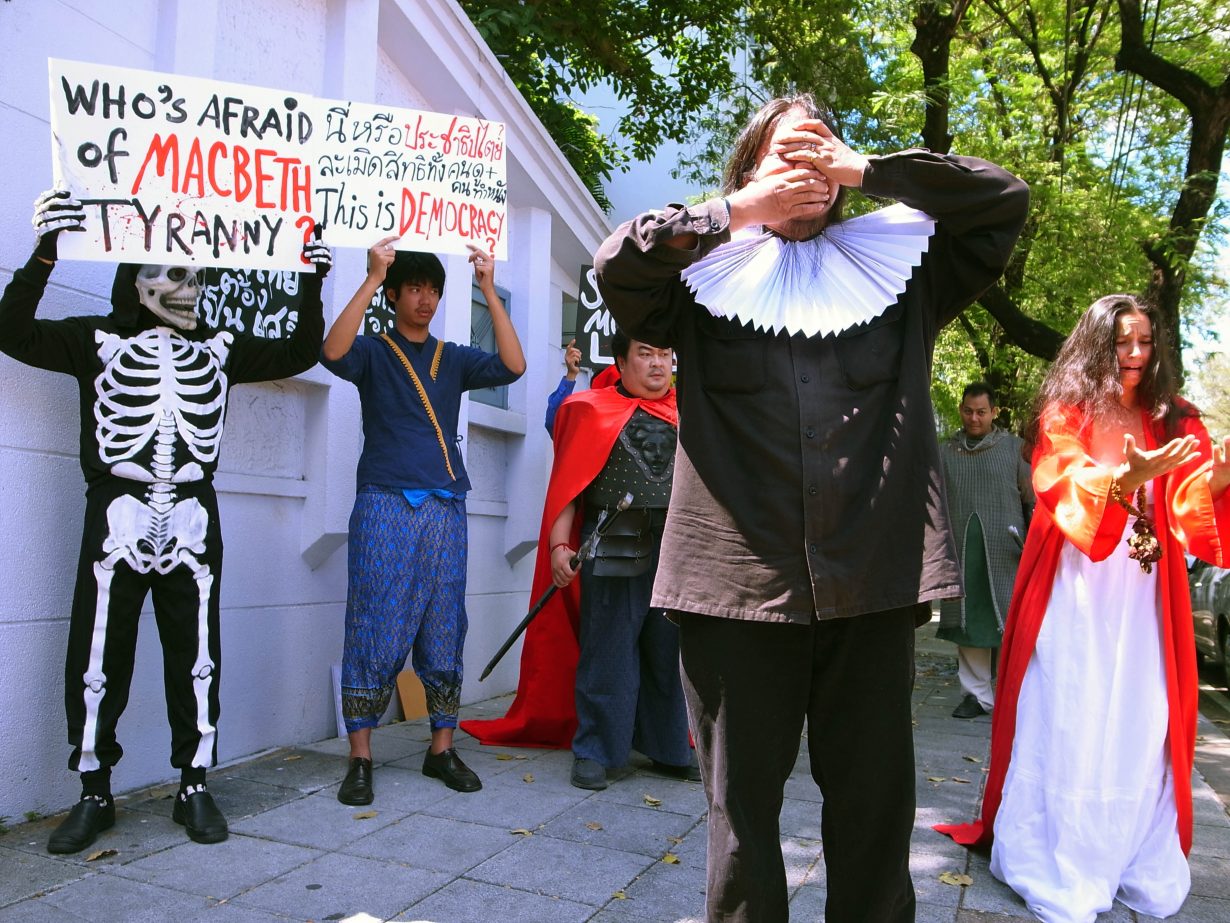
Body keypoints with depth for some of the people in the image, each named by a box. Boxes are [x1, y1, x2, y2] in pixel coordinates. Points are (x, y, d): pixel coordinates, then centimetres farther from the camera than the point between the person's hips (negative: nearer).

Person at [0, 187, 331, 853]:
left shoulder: (218, 348, 14)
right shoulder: (99, 340, 6)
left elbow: (299, 353, 16)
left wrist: (312, 285, 5)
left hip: (193, 520, 2)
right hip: (118, 517, -2)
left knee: (195, 657, 5)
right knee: (98, 658, 2)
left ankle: (195, 788, 17)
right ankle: (94, 795, 18)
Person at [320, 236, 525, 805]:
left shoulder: (453, 359, 16)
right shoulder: (373, 353, 7)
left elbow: (512, 366, 0)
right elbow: (333, 352, -15)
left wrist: (489, 292, -3)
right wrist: (372, 278, -16)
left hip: (445, 508, 3)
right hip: (385, 506, -3)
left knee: (445, 631, 5)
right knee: (375, 632, -4)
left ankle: (442, 750, 15)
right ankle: (360, 759, 5)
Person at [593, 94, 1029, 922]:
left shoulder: (898, 267, 16)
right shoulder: (708, 276, 10)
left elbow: (1005, 199, 10)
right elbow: (617, 263, -4)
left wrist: (866, 170, 7)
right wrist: (737, 210, -1)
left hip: (875, 578, 2)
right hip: (738, 579, -1)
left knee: (877, 806, 12)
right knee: (741, 811, 9)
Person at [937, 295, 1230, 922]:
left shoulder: (1170, 421, 11)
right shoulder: (1066, 413, 0)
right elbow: (1067, 489, -15)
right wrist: (1129, 478, -32)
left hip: (1144, 597, 4)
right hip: (1076, 593, -3)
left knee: (1141, 725, 5)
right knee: (1068, 721, -1)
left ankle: (1141, 865, 19)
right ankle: (1061, 872, 10)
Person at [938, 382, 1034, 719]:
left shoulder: (1014, 448, 7)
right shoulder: (945, 451, 12)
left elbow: (1034, 499, 7)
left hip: (1005, 552, -2)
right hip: (961, 551, 2)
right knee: (968, 622, 3)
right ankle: (977, 694, 11)